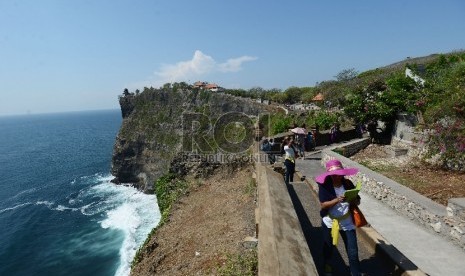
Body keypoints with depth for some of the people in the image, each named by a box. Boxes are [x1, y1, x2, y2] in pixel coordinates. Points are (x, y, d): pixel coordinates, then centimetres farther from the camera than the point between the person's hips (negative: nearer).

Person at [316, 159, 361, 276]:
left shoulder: (348, 184, -9)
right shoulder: (324, 186, -18)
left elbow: (358, 201, -3)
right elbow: (323, 205, -22)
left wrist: (353, 200, -26)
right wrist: (337, 200, -36)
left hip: (346, 221, 1)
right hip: (329, 222, -1)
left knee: (353, 251, 3)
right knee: (329, 246, 22)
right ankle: (327, 263, 50)